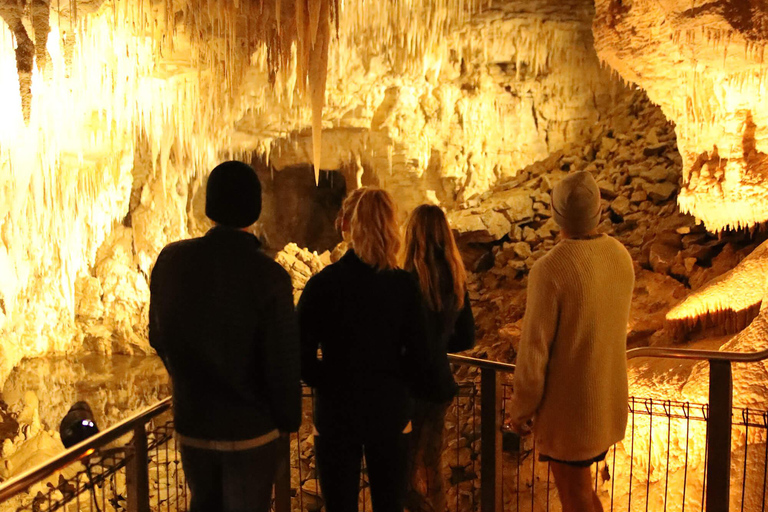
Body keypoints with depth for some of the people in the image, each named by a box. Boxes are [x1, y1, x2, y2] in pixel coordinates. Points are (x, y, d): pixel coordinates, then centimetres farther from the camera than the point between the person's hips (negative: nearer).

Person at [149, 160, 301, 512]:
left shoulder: (171, 260, -8)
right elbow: (283, 363, -20)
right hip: (250, 430, -4)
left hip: (191, 424, 4)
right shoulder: (269, 276, -22)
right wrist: (289, 419, -1)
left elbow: (157, 337, 4)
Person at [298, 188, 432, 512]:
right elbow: (418, 354, -6)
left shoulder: (323, 283, -11)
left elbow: (302, 352, -10)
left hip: (335, 412, -1)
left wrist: (327, 387, 7)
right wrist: (398, 390, 11)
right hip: (390, 412, 1)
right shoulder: (404, 285, -8)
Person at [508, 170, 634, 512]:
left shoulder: (549, 269, -25)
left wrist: (521, 409, -7)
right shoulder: (621, 256, -3)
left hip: (568, 406, -7)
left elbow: (534, 350, -20)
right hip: (609, 401, 7)